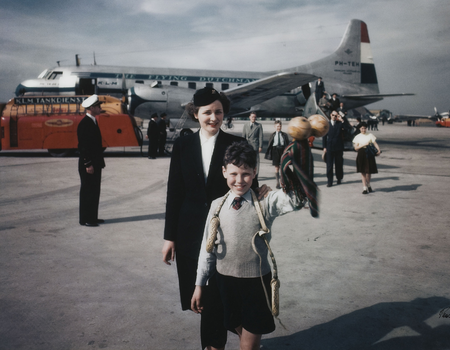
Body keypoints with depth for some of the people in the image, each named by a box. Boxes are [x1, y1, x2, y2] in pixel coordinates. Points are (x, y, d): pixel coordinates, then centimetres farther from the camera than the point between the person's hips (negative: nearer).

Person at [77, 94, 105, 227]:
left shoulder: (93, 121, 14)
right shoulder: (84, 124, -16)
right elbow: (83, 146, -20)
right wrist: (88, 164, -21)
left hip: (96, 163, 10)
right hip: (88, 164, -10)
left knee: (94, 191, 14)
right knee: (87, 191, -2)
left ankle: (92, 217, 23)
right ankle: (85, 219, 7)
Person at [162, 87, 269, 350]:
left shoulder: (236, 144, -3)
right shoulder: (182, 145, 3)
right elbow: (174, 192, 2)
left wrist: (259, 190, -23)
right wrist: (170, 236, 2)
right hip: (190, 230, 3)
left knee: (216, 293, 4)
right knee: (197, 292, 13)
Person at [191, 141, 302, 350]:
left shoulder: (265, 203, -11)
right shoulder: (217, 205, -2)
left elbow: (294, 201, -30)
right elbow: (207, 246, 3)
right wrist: (199, 285, 7)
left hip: (256, 282, -3)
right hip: (225, 280, 3)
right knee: (241, 333, 21)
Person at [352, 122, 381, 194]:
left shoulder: (370, 135, 5)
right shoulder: (358, 137, 6)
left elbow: (375, 143, -3)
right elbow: (356, 148, -1)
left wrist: (378, 150, -20)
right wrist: (364, 145, -14)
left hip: (369, 154, 0)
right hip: (361, 155, 0)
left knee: (369, 171, 4)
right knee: (363, 171, -1)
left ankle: (368, 185, 27)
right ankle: (365, 188, 3)